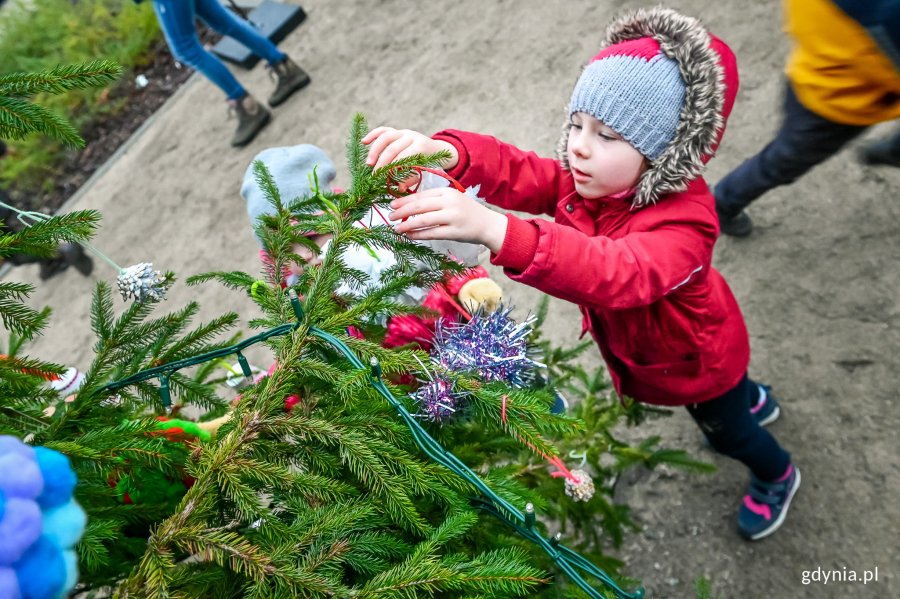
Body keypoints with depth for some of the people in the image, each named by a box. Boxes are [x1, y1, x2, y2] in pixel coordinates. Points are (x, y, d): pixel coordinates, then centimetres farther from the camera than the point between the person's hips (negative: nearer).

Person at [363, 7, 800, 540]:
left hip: (696, 359, -6)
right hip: (637, 349, 6)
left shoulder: (682, 222, -45)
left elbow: (617, 272, -65)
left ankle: (779, 476, 59)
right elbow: (517, 171, -35)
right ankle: (754, 400, 72)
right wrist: (441, 151, -56)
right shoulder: (591, 181, -22)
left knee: (726, 430, 25)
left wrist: (494, 230, -78)